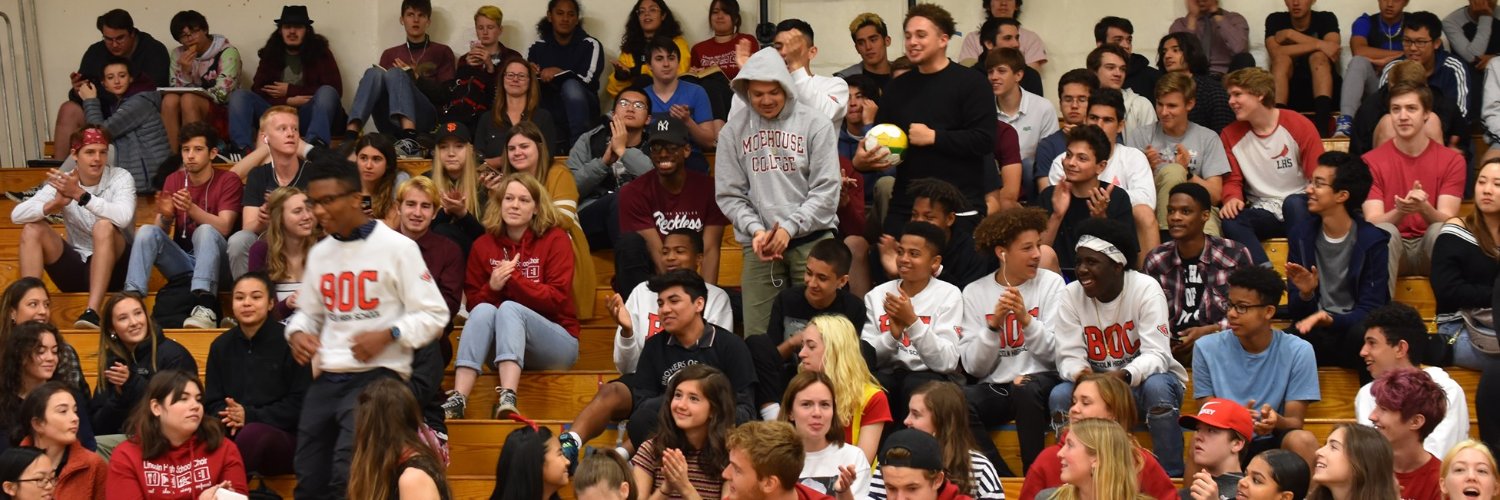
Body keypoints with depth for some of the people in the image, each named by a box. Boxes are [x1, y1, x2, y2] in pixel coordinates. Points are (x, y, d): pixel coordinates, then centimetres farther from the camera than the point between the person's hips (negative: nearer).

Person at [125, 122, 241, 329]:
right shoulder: (174, 180, 8)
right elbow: (162, 231, 1)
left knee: (205, 231, -34)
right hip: (180, 261, 4)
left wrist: (192, 209, -32)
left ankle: (205, 308, -51)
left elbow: (223, 228, -17)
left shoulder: (228, 181, -3)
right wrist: (165, 216, -23)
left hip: (215, 261, -3)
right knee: (147, 231, -21)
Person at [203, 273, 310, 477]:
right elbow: (212, 402, 13)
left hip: (283, 436, -3)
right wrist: (227, 417, -11)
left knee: (253, 433, -37)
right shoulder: (221, 345, 15)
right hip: (232, 434, 4)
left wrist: (250, 416, -16)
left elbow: (299, 404, -6)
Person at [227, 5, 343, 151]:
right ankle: (243, 148, -41)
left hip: (308, 116, -2)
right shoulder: (270, 55, 13)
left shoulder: (320, 52, 7)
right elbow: (257, 90, 4)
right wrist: (288, 101, -14)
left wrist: (290, 90, -4)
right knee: (239, 95, -16)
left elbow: (335, 88, -4)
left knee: (327, 92, -30)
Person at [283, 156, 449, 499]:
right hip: (326, 380, 6)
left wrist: (387, 335, -20)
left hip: (377, 376, -6)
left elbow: (434, 314, -6)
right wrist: (297, 333, 0)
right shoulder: (318, 254, 13)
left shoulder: (396, 247, -6)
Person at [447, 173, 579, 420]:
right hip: (504, 346, 3)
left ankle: (508, 399, -51)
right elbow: (472, 302, 6)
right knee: (485, 309, -27)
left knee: (509, 307, -30)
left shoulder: (555, 239, -3)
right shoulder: (483, 246, 6)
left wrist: (513, 279, -20)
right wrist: (492, 287, -15)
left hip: (557, 342, -3)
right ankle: (458, 399, -42)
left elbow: (557, 298, -10)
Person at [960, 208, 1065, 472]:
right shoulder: (974, 292, 6)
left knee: (1026, 390, -35)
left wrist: (1026, 319, -18)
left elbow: (1059, 355, -5)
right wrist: (994, 324, -15)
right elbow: (974, 367, -1)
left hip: (1040, 382, -1)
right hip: (994, 388, 1)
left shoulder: (1051, 283, 3)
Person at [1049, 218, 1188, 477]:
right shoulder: (1071, 295, -8)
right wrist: (1080, 374, -36)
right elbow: (1069, 357, -10)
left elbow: (1156, 355, -24)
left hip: (1145, 379, -3)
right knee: (1060, 395, -26)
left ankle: (1172, 477, -23)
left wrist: (1124, 375, -45)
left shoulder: (1146, 289, -17)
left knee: (1156, 387, -36)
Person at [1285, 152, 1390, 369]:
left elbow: (1370, 310, -8)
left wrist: (1329, 319, -26)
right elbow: (1296, 311, 7)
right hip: (1314, 335, 2)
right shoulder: (1300, 235, 6)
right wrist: (1305, 294, -16)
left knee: (1363, 334, -38)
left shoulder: (1372, 241, -4)